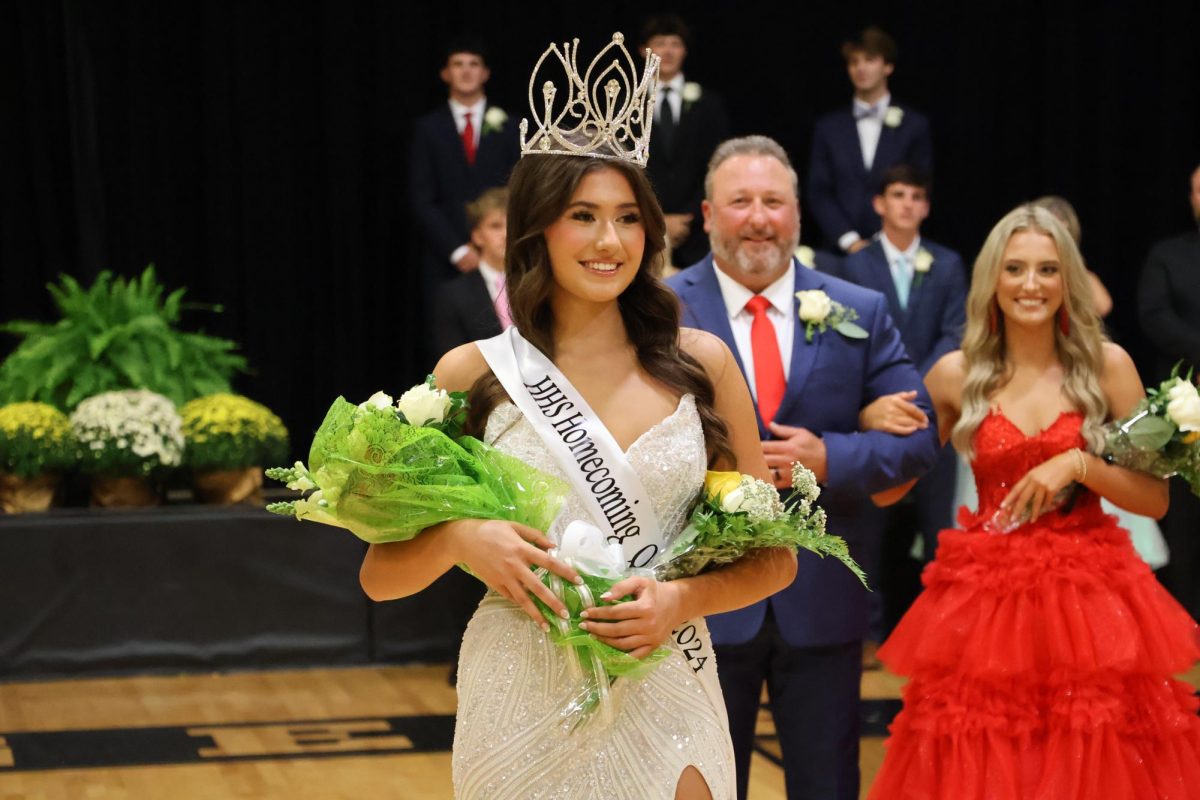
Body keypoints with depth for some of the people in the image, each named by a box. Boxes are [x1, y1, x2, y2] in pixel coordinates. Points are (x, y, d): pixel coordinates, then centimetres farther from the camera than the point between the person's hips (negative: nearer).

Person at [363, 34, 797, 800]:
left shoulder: (700, 362, 0)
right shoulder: (472, 374, -2)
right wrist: (456, 538, -18)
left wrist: (681, 600, -13)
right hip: (524, 711, 0)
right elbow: (381, 576, 2)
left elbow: (774, 556, 6)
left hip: (664, 708, 1)